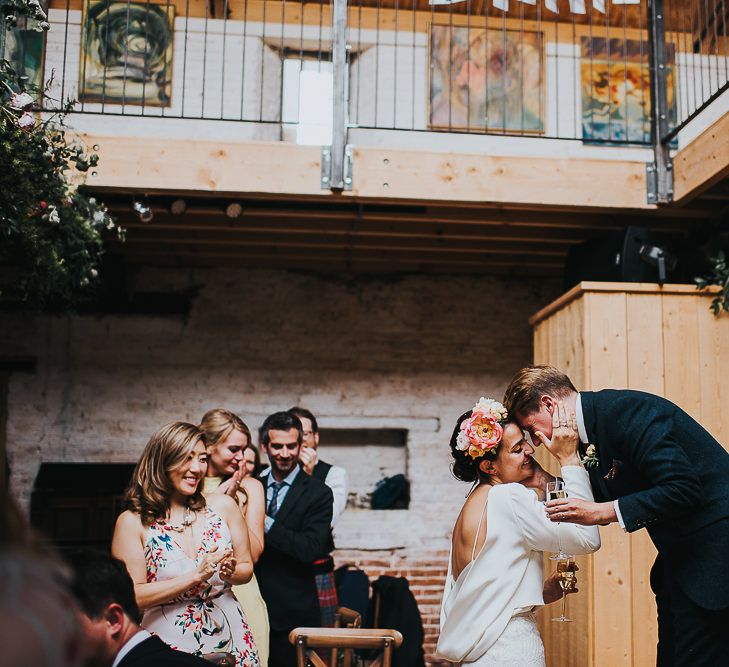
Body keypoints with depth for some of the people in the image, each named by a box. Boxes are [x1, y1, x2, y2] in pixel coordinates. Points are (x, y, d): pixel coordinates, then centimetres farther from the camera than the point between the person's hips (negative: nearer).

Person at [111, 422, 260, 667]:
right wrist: (196, 576, -20)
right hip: (171, 646, -3)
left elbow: (247, 568, 8)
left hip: (229, 639, 3)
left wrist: (230, 572, -14)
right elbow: (132, 597, -14)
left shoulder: (222, 506, -1)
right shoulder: (132, 522, -8)